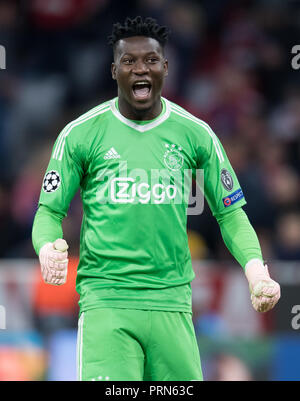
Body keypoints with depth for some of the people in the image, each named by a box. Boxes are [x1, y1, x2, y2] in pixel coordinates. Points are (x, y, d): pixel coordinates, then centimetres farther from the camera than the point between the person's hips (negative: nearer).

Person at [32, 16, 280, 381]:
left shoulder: (195, 134, 8)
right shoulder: (80, 134, 3)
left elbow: (229, 211, 12)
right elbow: (50, 210, 7)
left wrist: (255, 268, -5)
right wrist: (47, 249, -16)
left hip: (172, 301, 2)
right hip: (104, 299, -2)